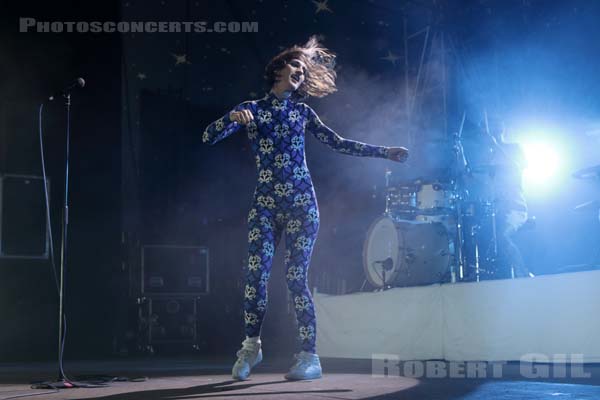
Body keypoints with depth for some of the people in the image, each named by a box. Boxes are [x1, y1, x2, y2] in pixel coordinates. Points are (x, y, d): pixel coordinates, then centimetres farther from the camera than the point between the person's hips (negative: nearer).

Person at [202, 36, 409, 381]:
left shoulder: (302, 112, 14)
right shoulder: (251, 109, 8)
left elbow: (338, 144, 14)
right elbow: (208, 138, -2)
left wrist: (383, 152, 11)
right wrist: (232, 118, -22)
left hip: (301, 203, 0)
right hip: (266, 203, 0)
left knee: (296, 277, -6)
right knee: (256, 273, -10)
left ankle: (310, 357, -1)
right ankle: (252, 346, 11)